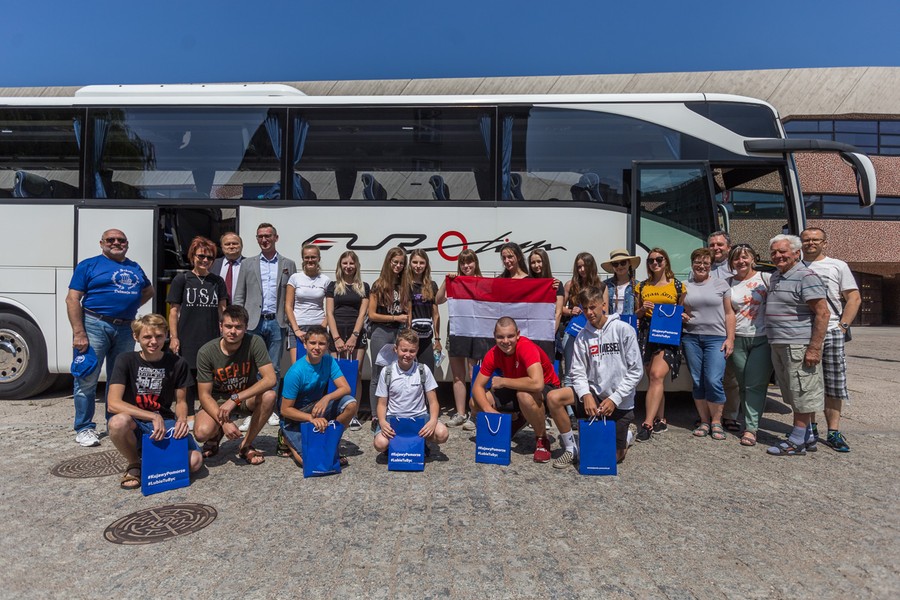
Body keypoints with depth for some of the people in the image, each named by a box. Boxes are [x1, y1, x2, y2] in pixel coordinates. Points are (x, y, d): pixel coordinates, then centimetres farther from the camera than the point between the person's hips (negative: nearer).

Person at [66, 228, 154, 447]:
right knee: (87, 379, -2)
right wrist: (79, 333, -15)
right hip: (94, 325, -5)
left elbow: (149, 290, 31)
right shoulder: (89, 265, 0)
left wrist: (130, 305, 12)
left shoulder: (134, 268, 15)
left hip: (126, 329, 5)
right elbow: (72, 299, -6)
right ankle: (84, 429, 8)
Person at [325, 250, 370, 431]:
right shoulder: (333, 286, 11)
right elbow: (329, 313, 4)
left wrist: (354, 336, -9)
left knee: (356, 375, -3)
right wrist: (337, 338, -6)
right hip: (337, 334, 0)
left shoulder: (363, 287, 11)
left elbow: (362, 313, 3)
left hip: (357, 335, 0)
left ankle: (353, 415, 2)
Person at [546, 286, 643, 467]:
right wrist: (586, 395, -21)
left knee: (612, 457, 0)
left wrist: (614, 399, -15)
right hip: (593, 393, 3)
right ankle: (571, 449, -3)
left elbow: (636, 371, -10)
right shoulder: (582, 335, 0)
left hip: (620, 402, -3)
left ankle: (626, 435, 36)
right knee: (553, 398, -21)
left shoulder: (624, 330, -10)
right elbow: (577, 372, -2)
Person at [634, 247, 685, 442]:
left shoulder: (678, 286, 9)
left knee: (657, 376, -19)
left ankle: (647, 424, -23)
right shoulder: (642, 286, 15)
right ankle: (660, 421, 15)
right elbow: (635, 314, 19)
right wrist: (642, 310, -2)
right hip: (647, 334, 3)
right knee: (653, 378, 4)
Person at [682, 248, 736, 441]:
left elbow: (729, 314, 5)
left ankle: (716, 422, 5)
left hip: (716, 338, -2)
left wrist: (730, 339, -2)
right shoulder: (684, 287, 11)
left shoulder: (721, 284, 7)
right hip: (691, 338, 2)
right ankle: (704, 421, 15)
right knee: (698, 382, 4)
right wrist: (680, 317, -3)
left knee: (713, 381, -11)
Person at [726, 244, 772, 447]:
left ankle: (750, 428, -2)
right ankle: (749, 422, 17)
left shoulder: (766, 278, 1)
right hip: (738, 339, 3)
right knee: (743, 385, 6)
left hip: (762, 339, -3)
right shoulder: (728, 283, 9)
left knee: (756, 385, -5)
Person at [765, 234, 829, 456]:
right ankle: (807, 435, 27)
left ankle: (797, 441, 5)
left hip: (799, 346, -9)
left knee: (801, 393, -1)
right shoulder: (775, 276, 16)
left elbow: (823, 313, -17)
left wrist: (814, 348, -21)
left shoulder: (806, 277, -12)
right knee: (792, 395, 15)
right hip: (778, 346, 9)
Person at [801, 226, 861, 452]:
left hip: (831, 332, -1)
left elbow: (854, 298, 5)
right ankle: (810, 427, 18)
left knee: (834, 385, 0)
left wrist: (842, 326, -5)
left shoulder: (838, 266, 7)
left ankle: (833, 433, 6)